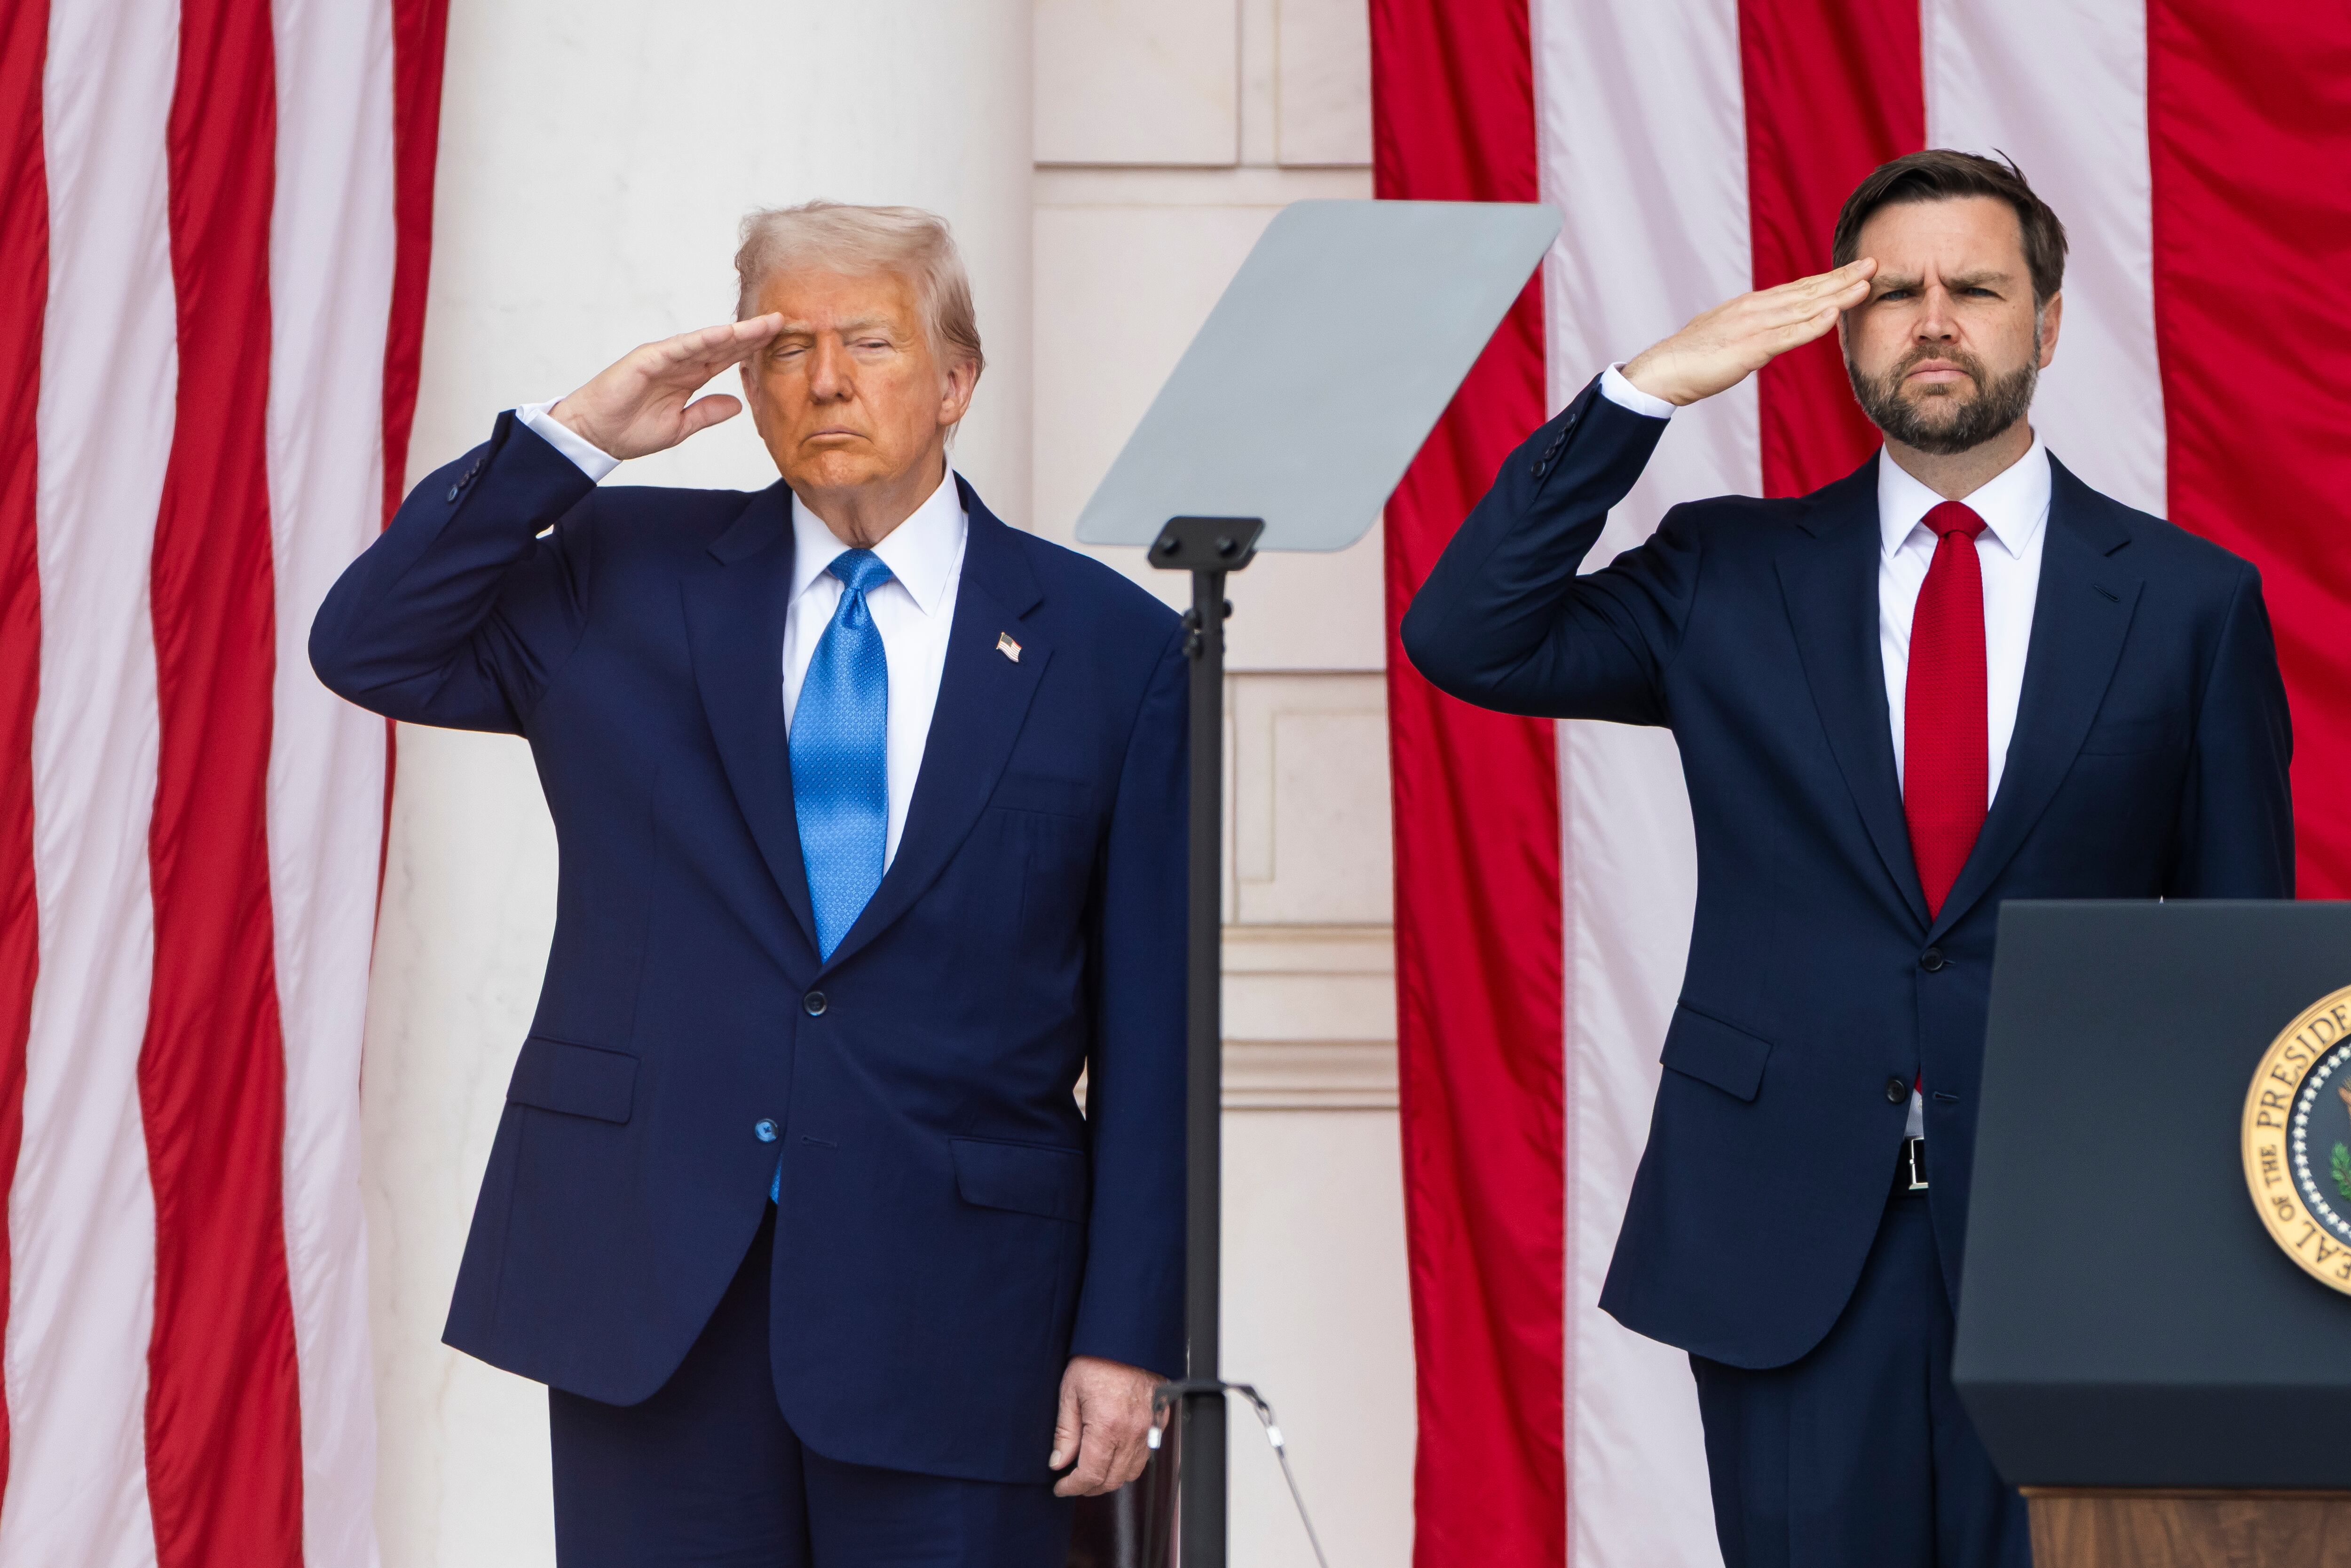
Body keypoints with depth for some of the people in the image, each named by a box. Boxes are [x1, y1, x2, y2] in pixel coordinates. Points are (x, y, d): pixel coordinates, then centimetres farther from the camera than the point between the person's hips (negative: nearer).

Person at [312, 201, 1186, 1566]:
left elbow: (1149, 1028, 1)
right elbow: (370, 647, 1)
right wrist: (574, 437, -6)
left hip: (951, 1312, -1)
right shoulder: (627, 577, 10)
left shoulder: (1111, 646, 3)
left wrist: (1128, 1338, -4)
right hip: (648, 1281, 1)